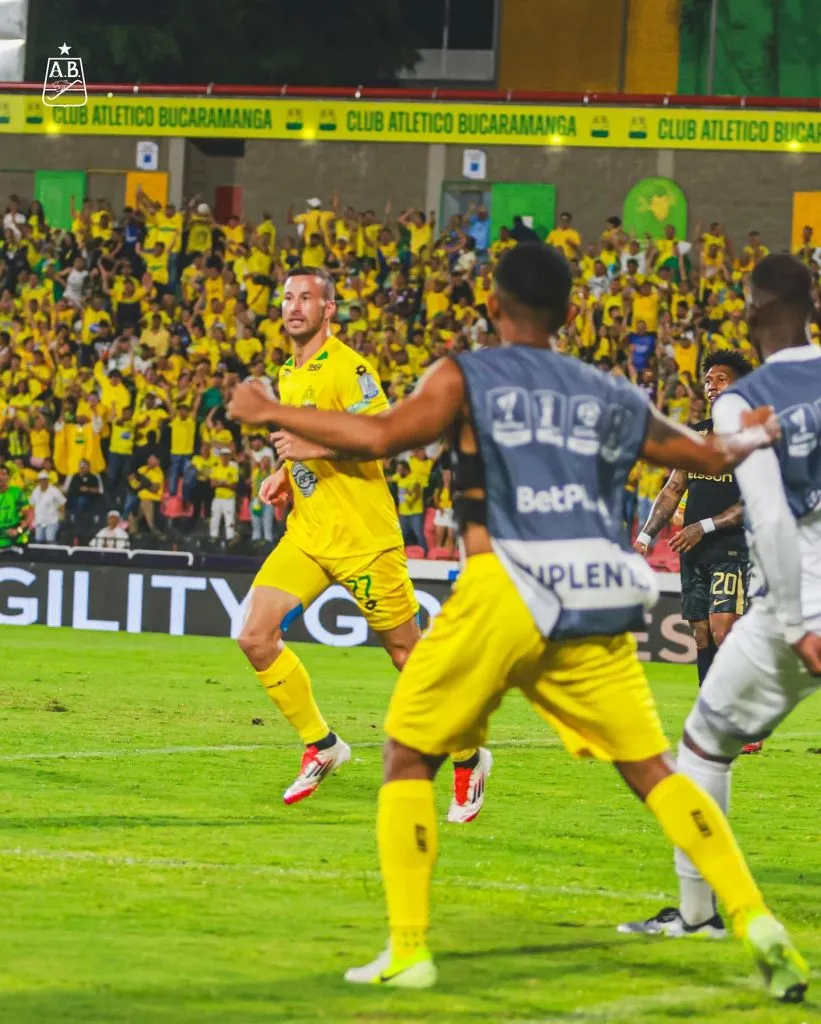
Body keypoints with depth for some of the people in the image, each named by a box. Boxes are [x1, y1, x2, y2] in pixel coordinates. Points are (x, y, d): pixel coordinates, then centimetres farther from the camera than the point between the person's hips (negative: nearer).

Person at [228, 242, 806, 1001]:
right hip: (599, 605, 4)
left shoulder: (467, 378, 4)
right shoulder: (613, 397, 17)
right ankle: (756, 923, 0)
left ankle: (408, 951, 2)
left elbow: (378, 438, -11)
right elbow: (709, 454, 30)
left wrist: (271, 414, 1)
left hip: (507, 591, -4)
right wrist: (755, 434, 53)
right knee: (651, 768, 11)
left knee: (409, 757, 10)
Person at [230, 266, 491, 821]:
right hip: (307, 535, 8)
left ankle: (468, 760, 19)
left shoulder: (347, 369, -13)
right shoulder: (289, 374, 14)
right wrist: (288, 473, 11)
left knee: (407, 652, 2)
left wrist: (316, 447, -27)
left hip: (363, 537, -8)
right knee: (256, 638, -7)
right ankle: (321, 746, 8)